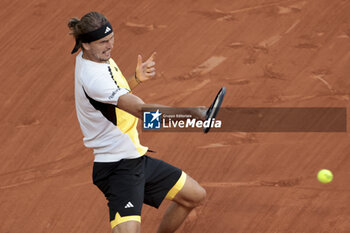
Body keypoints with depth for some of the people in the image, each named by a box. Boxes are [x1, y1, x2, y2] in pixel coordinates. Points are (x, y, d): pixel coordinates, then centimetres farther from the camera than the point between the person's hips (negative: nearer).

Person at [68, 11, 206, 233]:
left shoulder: (94, 57, 5)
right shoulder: (92, 77, -27)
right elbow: (141, 109, -37)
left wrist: (136, 78, 6)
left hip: (137, 159, 10)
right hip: (117, 168, -10)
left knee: (195, 196, 17)